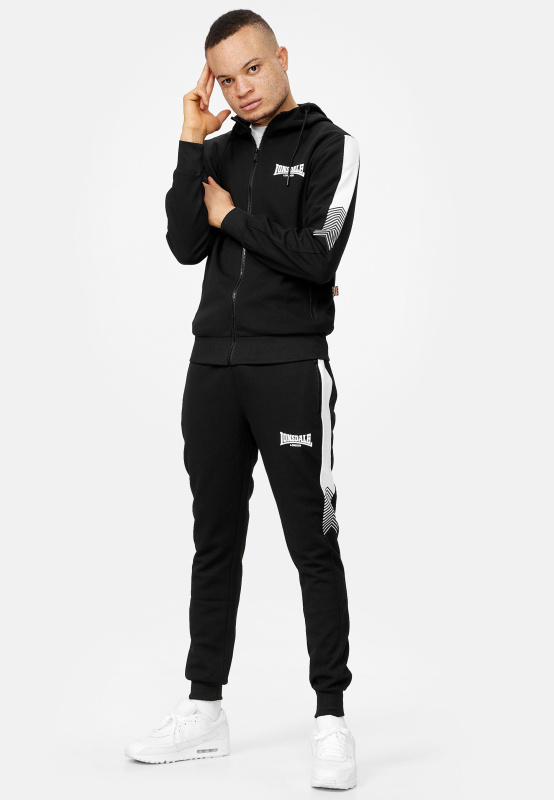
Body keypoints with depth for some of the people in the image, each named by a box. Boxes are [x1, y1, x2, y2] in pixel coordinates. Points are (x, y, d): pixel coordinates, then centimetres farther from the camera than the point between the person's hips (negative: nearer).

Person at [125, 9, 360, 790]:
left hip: (291, 368, -5)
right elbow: (186, 246, -1)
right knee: (215, 542, 11)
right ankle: (204, 711, 20)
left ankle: (332, 719, 6)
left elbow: (318, 257, -15)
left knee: (312, 546, -2)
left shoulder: (328, 145, -3)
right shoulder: (219, 150, 12)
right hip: (214, 365, 6)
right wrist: (192, 143, -5)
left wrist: (233, 216, -5)